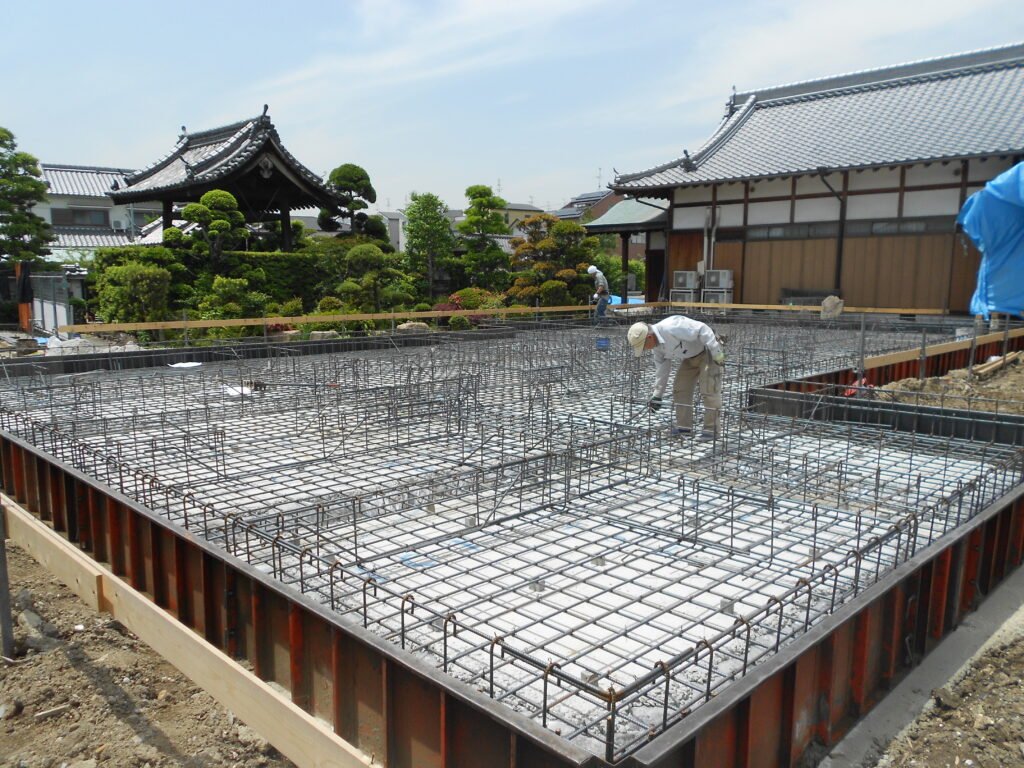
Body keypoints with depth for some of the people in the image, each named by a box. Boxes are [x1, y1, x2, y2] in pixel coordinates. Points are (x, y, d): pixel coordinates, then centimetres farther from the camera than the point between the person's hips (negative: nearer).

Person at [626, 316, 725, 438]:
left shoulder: (671, 328, -33)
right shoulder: (657, 345, -2)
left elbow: (702, 330, -31)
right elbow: (661, 368, 8)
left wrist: (717, 353, -27)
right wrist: (657, 396, 10)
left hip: (708, 351, -9)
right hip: (690, 357, 9)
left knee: (709, 390, -11)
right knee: (680, 388, 6)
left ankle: (711, 429, -5)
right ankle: (684, 426, 12)